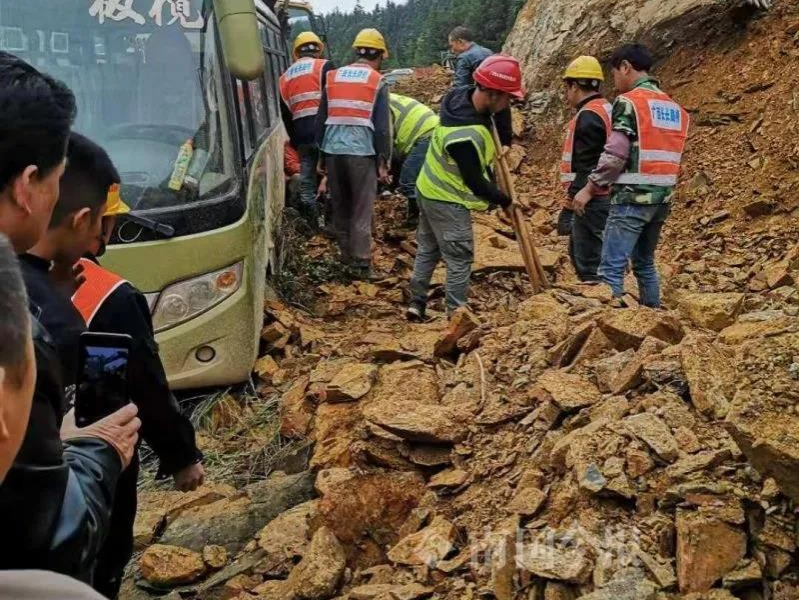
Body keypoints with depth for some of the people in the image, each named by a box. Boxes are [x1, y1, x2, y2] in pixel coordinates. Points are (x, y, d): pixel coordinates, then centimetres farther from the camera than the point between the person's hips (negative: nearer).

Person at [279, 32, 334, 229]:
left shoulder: (284, 78, 19)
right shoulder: (324, 67, 1)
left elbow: (285, 115, 22)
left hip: (302, 136, 5)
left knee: (307, 180, 10)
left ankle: (313, 225, 13)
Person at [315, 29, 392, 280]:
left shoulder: (333, 77, 13)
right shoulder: (377, 82, 0)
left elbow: (321, 120, 16)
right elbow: (382, 126, -4)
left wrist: (321, 155, 22)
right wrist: (384, 162, 0)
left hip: (333, 150, 4)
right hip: (362, 152, -4)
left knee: (340, 208, 14)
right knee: (362, 211, 0)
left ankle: (347, 259, 21)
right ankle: (361, 264, -1)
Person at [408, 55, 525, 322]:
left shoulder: (463, 96, -9)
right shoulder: (465, 136, -35)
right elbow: (475, 181, -24)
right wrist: (502, 199, -9)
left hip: (430, 189, 10)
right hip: (447, 200, -10)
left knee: (428, 248, 18)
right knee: (460, 257, 2)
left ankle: (417, 303, 27)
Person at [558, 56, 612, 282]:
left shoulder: (588, 116, -16)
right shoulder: (607, 110, 15)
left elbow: (585, 170, -22)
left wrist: (568, 207, -21)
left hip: (591, 202, -11)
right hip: (603, 198, 11)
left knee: (589, 263, -7)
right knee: (578, 251, 22)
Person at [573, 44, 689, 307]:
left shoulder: (628, 102, -8)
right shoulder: (674, 107, 16)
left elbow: (615, 155, -14)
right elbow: (673, 158, 17)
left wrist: (590, 188, -5)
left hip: (633, 197, -8)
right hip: (663, 199, 8)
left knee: (611, 268, -10)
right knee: (645, 263, 20)